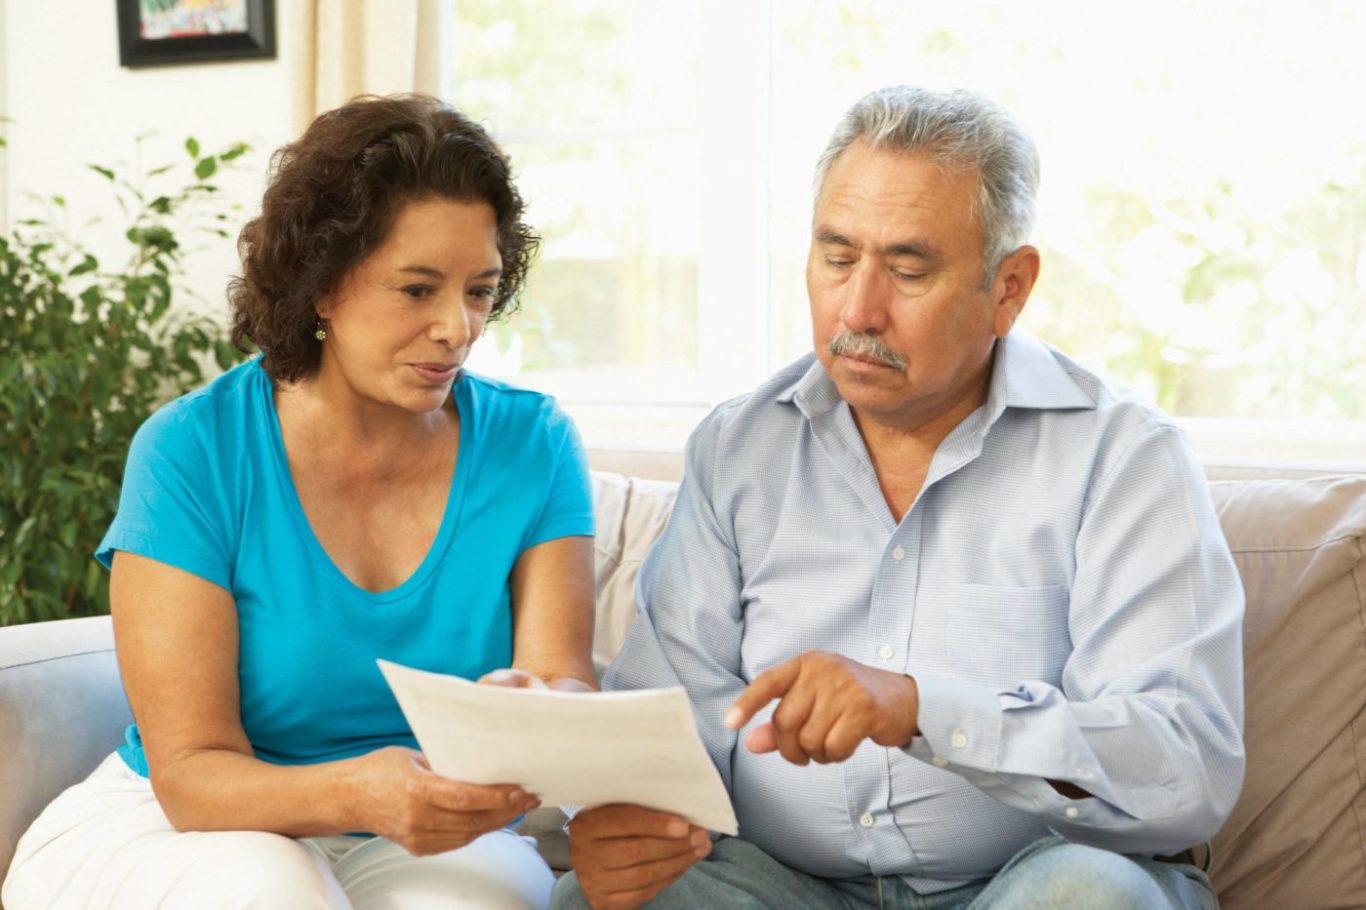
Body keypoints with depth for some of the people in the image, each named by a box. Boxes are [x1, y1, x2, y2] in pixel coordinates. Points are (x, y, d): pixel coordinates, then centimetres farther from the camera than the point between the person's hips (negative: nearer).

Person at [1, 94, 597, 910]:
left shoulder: (531, 446, -2)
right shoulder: (195, 452, -11)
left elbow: (568, 686, -12)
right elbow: (189, 773, -16)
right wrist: (357, 795, -38)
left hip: (424, 843, 1)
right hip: (165, 833, -1)